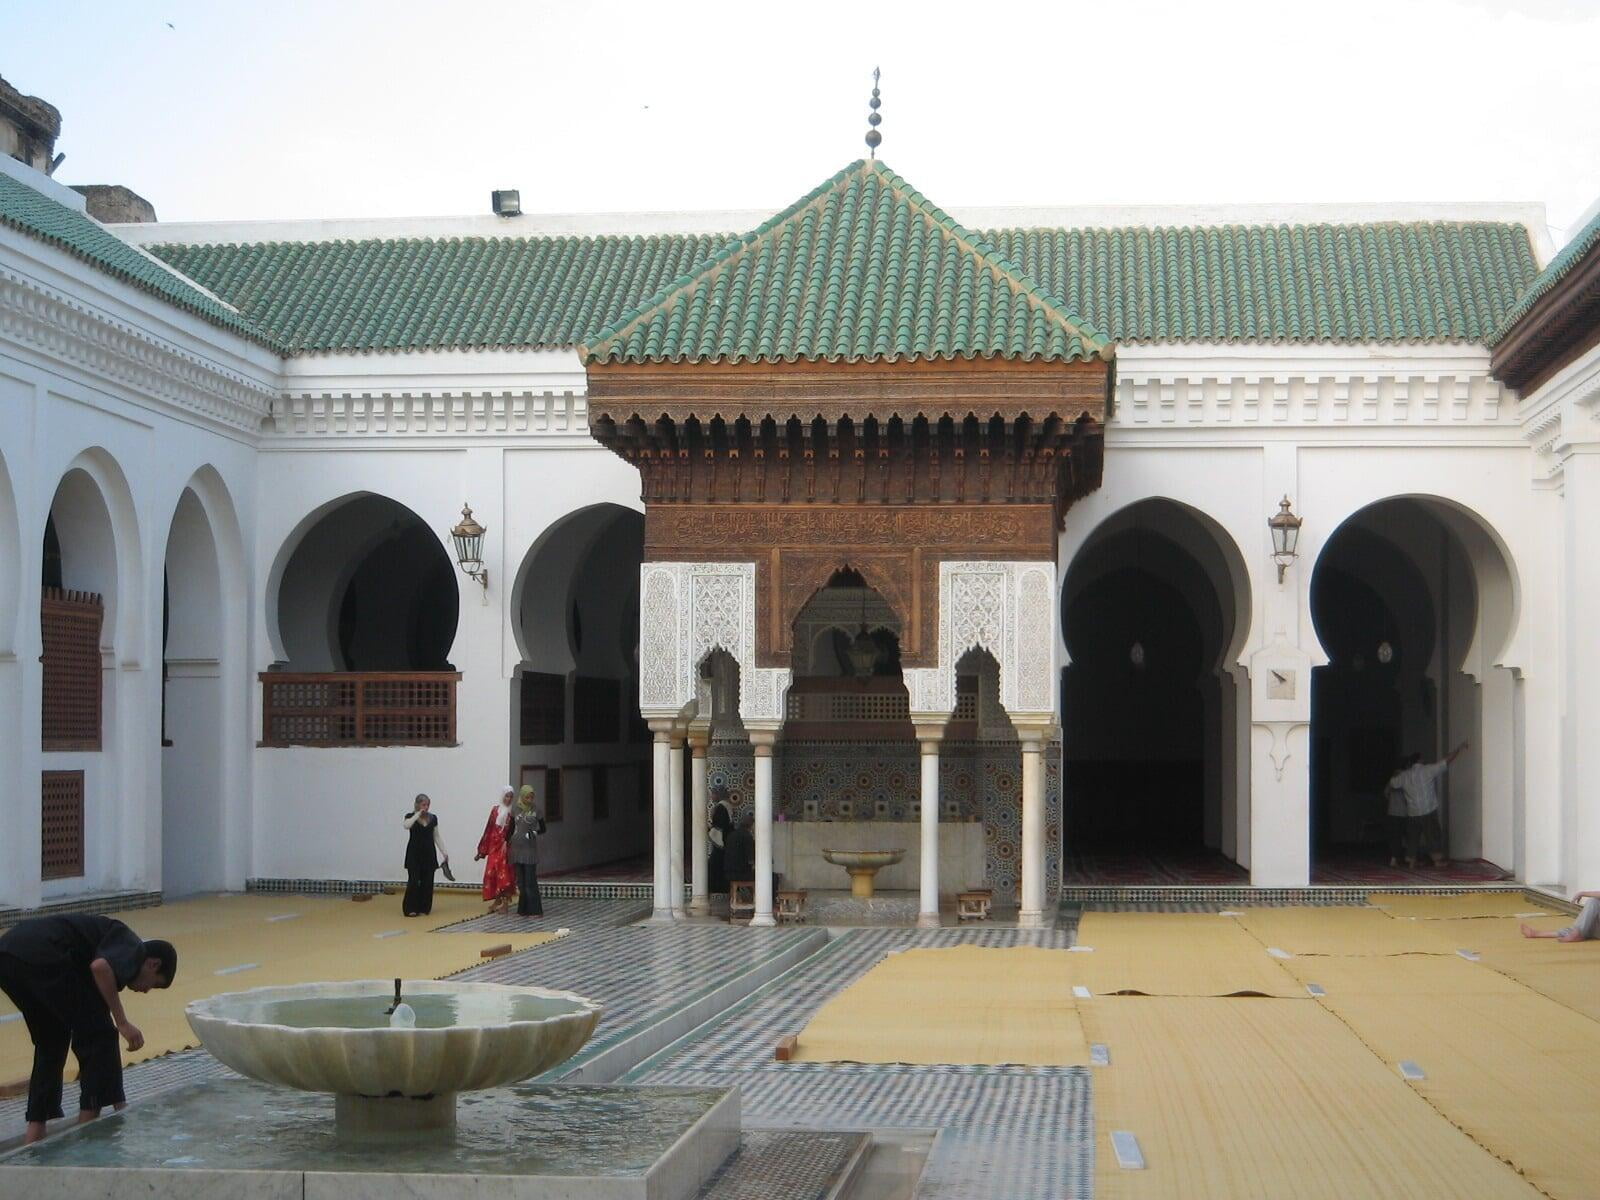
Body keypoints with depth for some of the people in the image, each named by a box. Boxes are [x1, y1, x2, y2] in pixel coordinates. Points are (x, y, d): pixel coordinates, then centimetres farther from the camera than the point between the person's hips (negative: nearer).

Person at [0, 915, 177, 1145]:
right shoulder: (134, 947, 12)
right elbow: (100, 967, -15)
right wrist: (122, 1022, -5)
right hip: (42, 956, -9)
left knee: (50, 1044, 26)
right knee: (99, 1035, 7)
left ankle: (34, 1135, 24)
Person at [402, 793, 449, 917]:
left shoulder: (433, 818, 6)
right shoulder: (410, 817, -4)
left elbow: (437, 837, 10)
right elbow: (406, 826, -28)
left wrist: (444, 852, 5)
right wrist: (418, 814, -21)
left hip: (429, 853, 4)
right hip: (414, 853, -4)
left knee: (427, 882, 2)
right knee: (413, 881, -7)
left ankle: (424, 908, 10)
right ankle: (411, 909, 0)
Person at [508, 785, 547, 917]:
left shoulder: (536, 811, 0)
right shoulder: (516, 811, 8)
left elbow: (543, 829, 6)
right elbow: (511, 829, 14)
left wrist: (534, 833, -10)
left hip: (530, 848, -4)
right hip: (517, 848, 4)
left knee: (530, 880, -7)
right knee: (521, 880, 7)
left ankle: (535, 910, -5)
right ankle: (523, 910, 14)